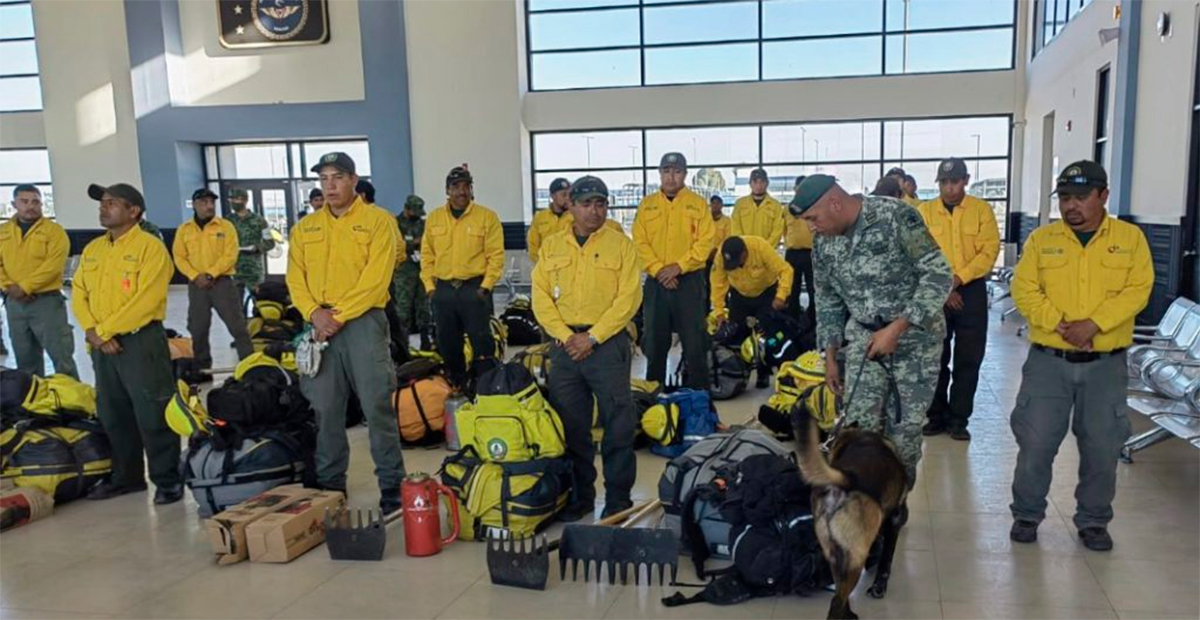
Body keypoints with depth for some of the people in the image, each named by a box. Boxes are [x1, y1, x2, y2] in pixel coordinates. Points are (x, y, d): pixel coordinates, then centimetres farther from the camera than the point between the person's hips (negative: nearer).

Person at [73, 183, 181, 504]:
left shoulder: (150, 246, -9)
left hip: (140, 341, -8)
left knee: (153, 415, -4)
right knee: (113, 415, 15)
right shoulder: (92, 249, 14)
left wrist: (105, 330, -15)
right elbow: (79, 293, 12)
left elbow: (146, 300, -18)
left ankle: (167, 479, 6)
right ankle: (126, 476, 28)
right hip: (102, 345, 8)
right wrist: (92, 331, -6)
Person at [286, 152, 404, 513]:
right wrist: (314, 313, -9)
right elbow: (295, 277, 9)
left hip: (363, 322, -4)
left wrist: (339, 316, -13)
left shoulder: (378, 220, -1)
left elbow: (375, 279, -10)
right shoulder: (305, 228, 14)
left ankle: (393, 487, 4)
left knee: (377, 407, -5)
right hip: (320, 325, 5)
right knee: (325, 409, 8)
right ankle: (330, 486, 20)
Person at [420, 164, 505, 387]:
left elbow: (496, 255, -4)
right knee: (447, 343, 12)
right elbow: (427, 255, 11)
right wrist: (430, 286, 3)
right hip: (443, 290, 4)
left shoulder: (487, 216, -1)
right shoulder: (434, 218, 9)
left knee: (482, 341, -2)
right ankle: (455, 385, 26)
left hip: (474, 288, -4)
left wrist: (485, 286, -11)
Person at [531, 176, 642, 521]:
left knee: (618, 424, -2)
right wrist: (565, 336, -8)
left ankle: (618, 497, 11)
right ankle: (579, 495, 22)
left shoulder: (620, 245, 1)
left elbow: (628, 298, -7)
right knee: (570, 424, 9)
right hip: (564, 345, 3)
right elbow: (541, 297, 5)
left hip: (608, 344, -3)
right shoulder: (552, 247, 10)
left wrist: (592, 337, -13)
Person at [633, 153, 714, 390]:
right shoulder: (646, 205, 8)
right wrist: (658, 269, -12)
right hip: (656, 282, 2)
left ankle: (699, 392, 10)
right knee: (654, 340, 9)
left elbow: (705, 242, -5)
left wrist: (678, 266, -15)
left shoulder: (698, 204, 3)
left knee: (694, 340, 0)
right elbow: (639, 242, 1)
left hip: (689, 281, -2)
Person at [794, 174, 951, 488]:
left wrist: (896, 328, -22)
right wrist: (830, 356, 10)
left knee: (904, 426, 0)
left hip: (915, 335, -4)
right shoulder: (823, 244, 0)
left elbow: (939, 275, -18)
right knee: (859, 424, -4)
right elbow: (828, 301, 12)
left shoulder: (897, 216, -18)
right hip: (863, 337, 4)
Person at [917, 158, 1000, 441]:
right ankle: (937, 415, 18)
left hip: (971, 291, 0)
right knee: (935, 357, 6)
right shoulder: (924, 211, 1)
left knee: (968, 359, 3)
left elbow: (989, 250, -7)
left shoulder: (982, 209, 1)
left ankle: (959, 419, 13)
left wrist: (959, 278, -17)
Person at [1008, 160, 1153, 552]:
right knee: (1035, 442, 0)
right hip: (1048, 360, 0)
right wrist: (1061, 325, -17)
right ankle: (1027, 515, 18)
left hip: (1106, 363, 0)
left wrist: (1092, 324, -19)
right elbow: (1024, 290, -3)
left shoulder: (1131, 238, 4)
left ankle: (1093, 521, 25)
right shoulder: (1041, 239, 4)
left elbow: (1137, 290, -7)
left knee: (1103, 447, 6)